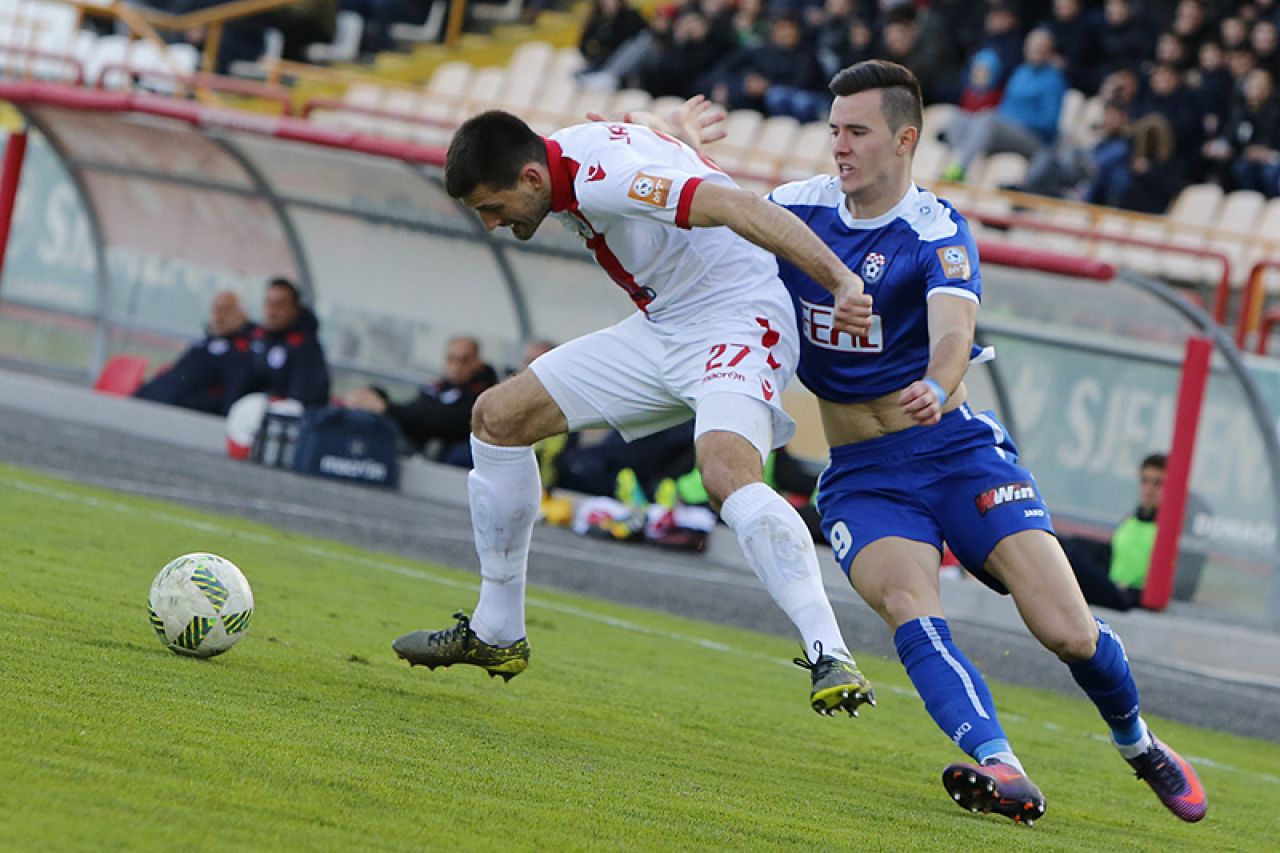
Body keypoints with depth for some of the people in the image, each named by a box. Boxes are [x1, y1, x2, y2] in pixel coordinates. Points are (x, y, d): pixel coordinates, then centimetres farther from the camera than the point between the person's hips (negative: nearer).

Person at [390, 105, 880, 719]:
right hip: (663, 326, 10)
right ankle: (496, 634, 18)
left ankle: (830, 660, -40)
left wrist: (842, 283, -44)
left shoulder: (604, 176, -28)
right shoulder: (560, 165, 1)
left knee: (726, 474, -37)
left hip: (738, 319, -10)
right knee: (497, 416, 8)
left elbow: (740, 208, -36)